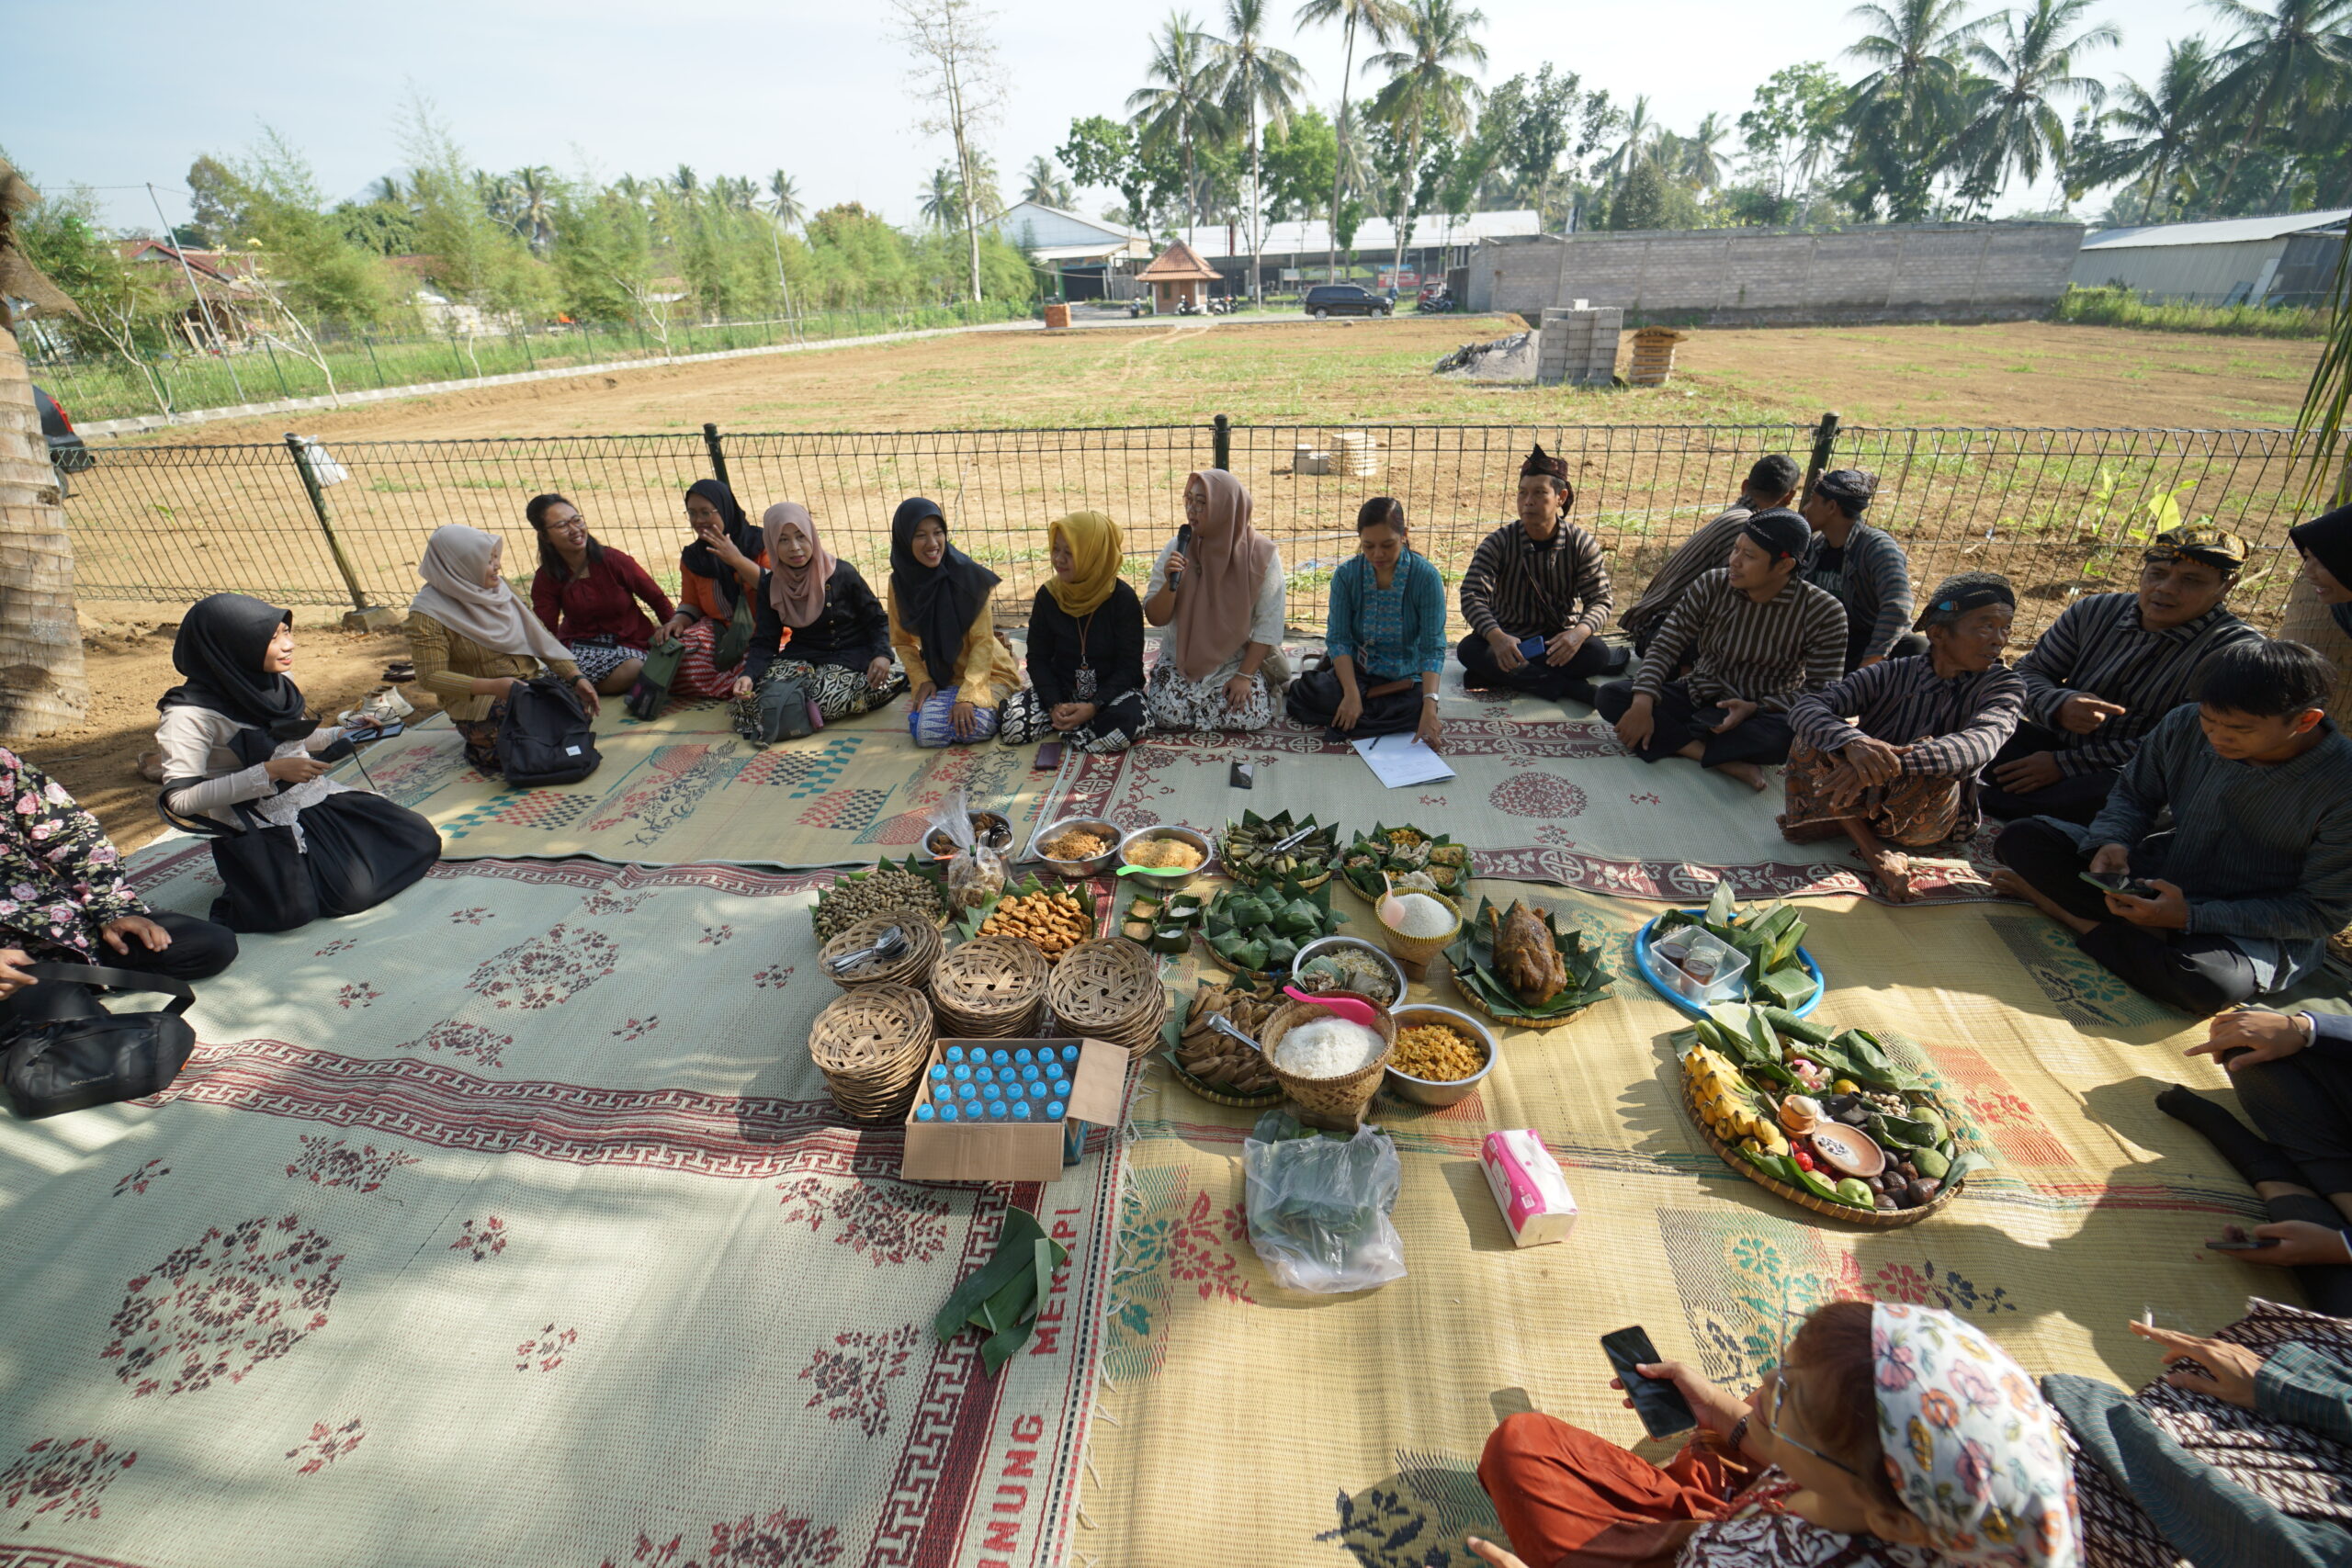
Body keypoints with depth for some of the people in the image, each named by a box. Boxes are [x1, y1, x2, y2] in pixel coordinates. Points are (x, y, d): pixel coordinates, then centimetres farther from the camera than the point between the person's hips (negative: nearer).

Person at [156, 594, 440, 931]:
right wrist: (271, 771, -28)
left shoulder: (274, 683, 1)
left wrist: (342, 736, 1)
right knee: (353, 891, -22)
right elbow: (179, 799, -23)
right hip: (263, 827, -7)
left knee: (422, 839, -2)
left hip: (318, 799, 7)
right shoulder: (190, 714, -18)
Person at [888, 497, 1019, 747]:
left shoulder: (968, 575, -16)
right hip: (941, 678, 3)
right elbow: (902, 642, 6)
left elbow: (983, 641, -16)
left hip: (983, 671, -3)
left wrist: (968, 695, -24)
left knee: (973, 729, -29)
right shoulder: (899, 582, -4)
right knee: (927, 732, -23)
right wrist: (922, 680, -10)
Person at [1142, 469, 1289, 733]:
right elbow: (1155, 618, -6)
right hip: (1181, 661, 1)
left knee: (1251, 716, -22)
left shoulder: (1262, 555, -12)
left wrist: (1245, 676, -15)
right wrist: (1170, 584, -25)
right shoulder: (1177, 549, -7)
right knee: (1168, 712, -23)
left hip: (1239, 660, -1)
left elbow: (1268, 625, -10)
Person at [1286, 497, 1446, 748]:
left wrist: (1430, 706, -30)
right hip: (1355, 671, 0)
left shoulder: (1426, 577, -12)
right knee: (1306, 693, -29)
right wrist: (1351, 694, -26)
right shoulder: (1346, 574, -7)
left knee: (1416, 708, -34)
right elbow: (1338, 638, -11)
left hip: (1405, 678, 1)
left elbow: (1433, 647, -15)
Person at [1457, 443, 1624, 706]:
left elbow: (1601, 599, -9)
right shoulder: (1498, 543, -11)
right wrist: (1496, 637, -42)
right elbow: (1472, 596, -21)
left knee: (1597, 653, -30)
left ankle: (1502, 676, -23)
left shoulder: (1582, 543, -6)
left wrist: (1579, 632, -34)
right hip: (1508, 637, 0)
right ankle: (1566, 685, -27)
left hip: (1559, 639, 0)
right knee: (1469, 650, -32)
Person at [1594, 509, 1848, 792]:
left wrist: (1755, 709, -27)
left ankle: (1674, 739, -21)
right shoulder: (1712, 586, -9)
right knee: (1611, 696, -22)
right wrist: (1643, 703, -25)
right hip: (1699, 697, 3)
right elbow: (1665, 647, -10)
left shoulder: (1823, 612, -13)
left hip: (1763, 713, -3)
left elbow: (1821, 691, -11)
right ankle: (1730, 762, -25)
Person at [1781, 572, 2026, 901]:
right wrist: (1853, 741, -46)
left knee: (1930, 763, -35)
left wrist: (1894, 762, -52)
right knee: (1817, 733, -25)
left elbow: (1979, 745, -32)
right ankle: (1872, 851, -22)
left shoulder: (2003, 685, -8)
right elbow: (1804, 706, -24)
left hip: (1927, 815, -2)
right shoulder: (1892, 674, -7)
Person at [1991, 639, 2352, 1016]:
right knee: (2022, 837, -13)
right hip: (2161, 877, 4)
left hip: (2260, 930, -4)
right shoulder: (2183, 727, -10)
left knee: (2206, 982, -39)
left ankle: (2061, 907, -16)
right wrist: (2112, 842, -16)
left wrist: (2191, 917, -27)